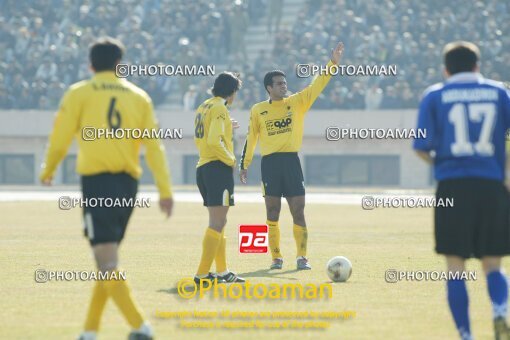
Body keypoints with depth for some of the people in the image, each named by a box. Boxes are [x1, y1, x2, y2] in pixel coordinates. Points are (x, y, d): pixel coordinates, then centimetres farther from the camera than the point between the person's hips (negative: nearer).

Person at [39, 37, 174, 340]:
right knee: (107, 259, 16)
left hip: (97, 181, -4)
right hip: (128, 183, 5)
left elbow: (60, 140, 1)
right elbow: (155, 147, 4)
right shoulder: (139, 96, 10)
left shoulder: (79, 93, 1)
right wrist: (165, 191, 3)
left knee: (107, 261, -9)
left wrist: (48, 172, 19)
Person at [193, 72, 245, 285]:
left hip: (203, 168, 10)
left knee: (218, 222, 16)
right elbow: (214, 141, -24)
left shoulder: (203, 108, 17)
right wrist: (230, 159, -12)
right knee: (218, 222, -10)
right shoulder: (219, 108, -11)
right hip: (218, 168, -10)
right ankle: (202, 273, -16)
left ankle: (222, 271, 19)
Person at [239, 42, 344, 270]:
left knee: (298, 213, -3)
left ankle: (302, 257, -1)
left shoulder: (297, 103, 7)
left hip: (292, 161, 0)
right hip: (270, 163, 0)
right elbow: (250, 139, 10)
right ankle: (276, 258, 8)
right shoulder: (258, 110, 6)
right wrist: (244, 165, 9)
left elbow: (317, 86, -2)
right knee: (272, 214, 2)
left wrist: (333, 63, -12)